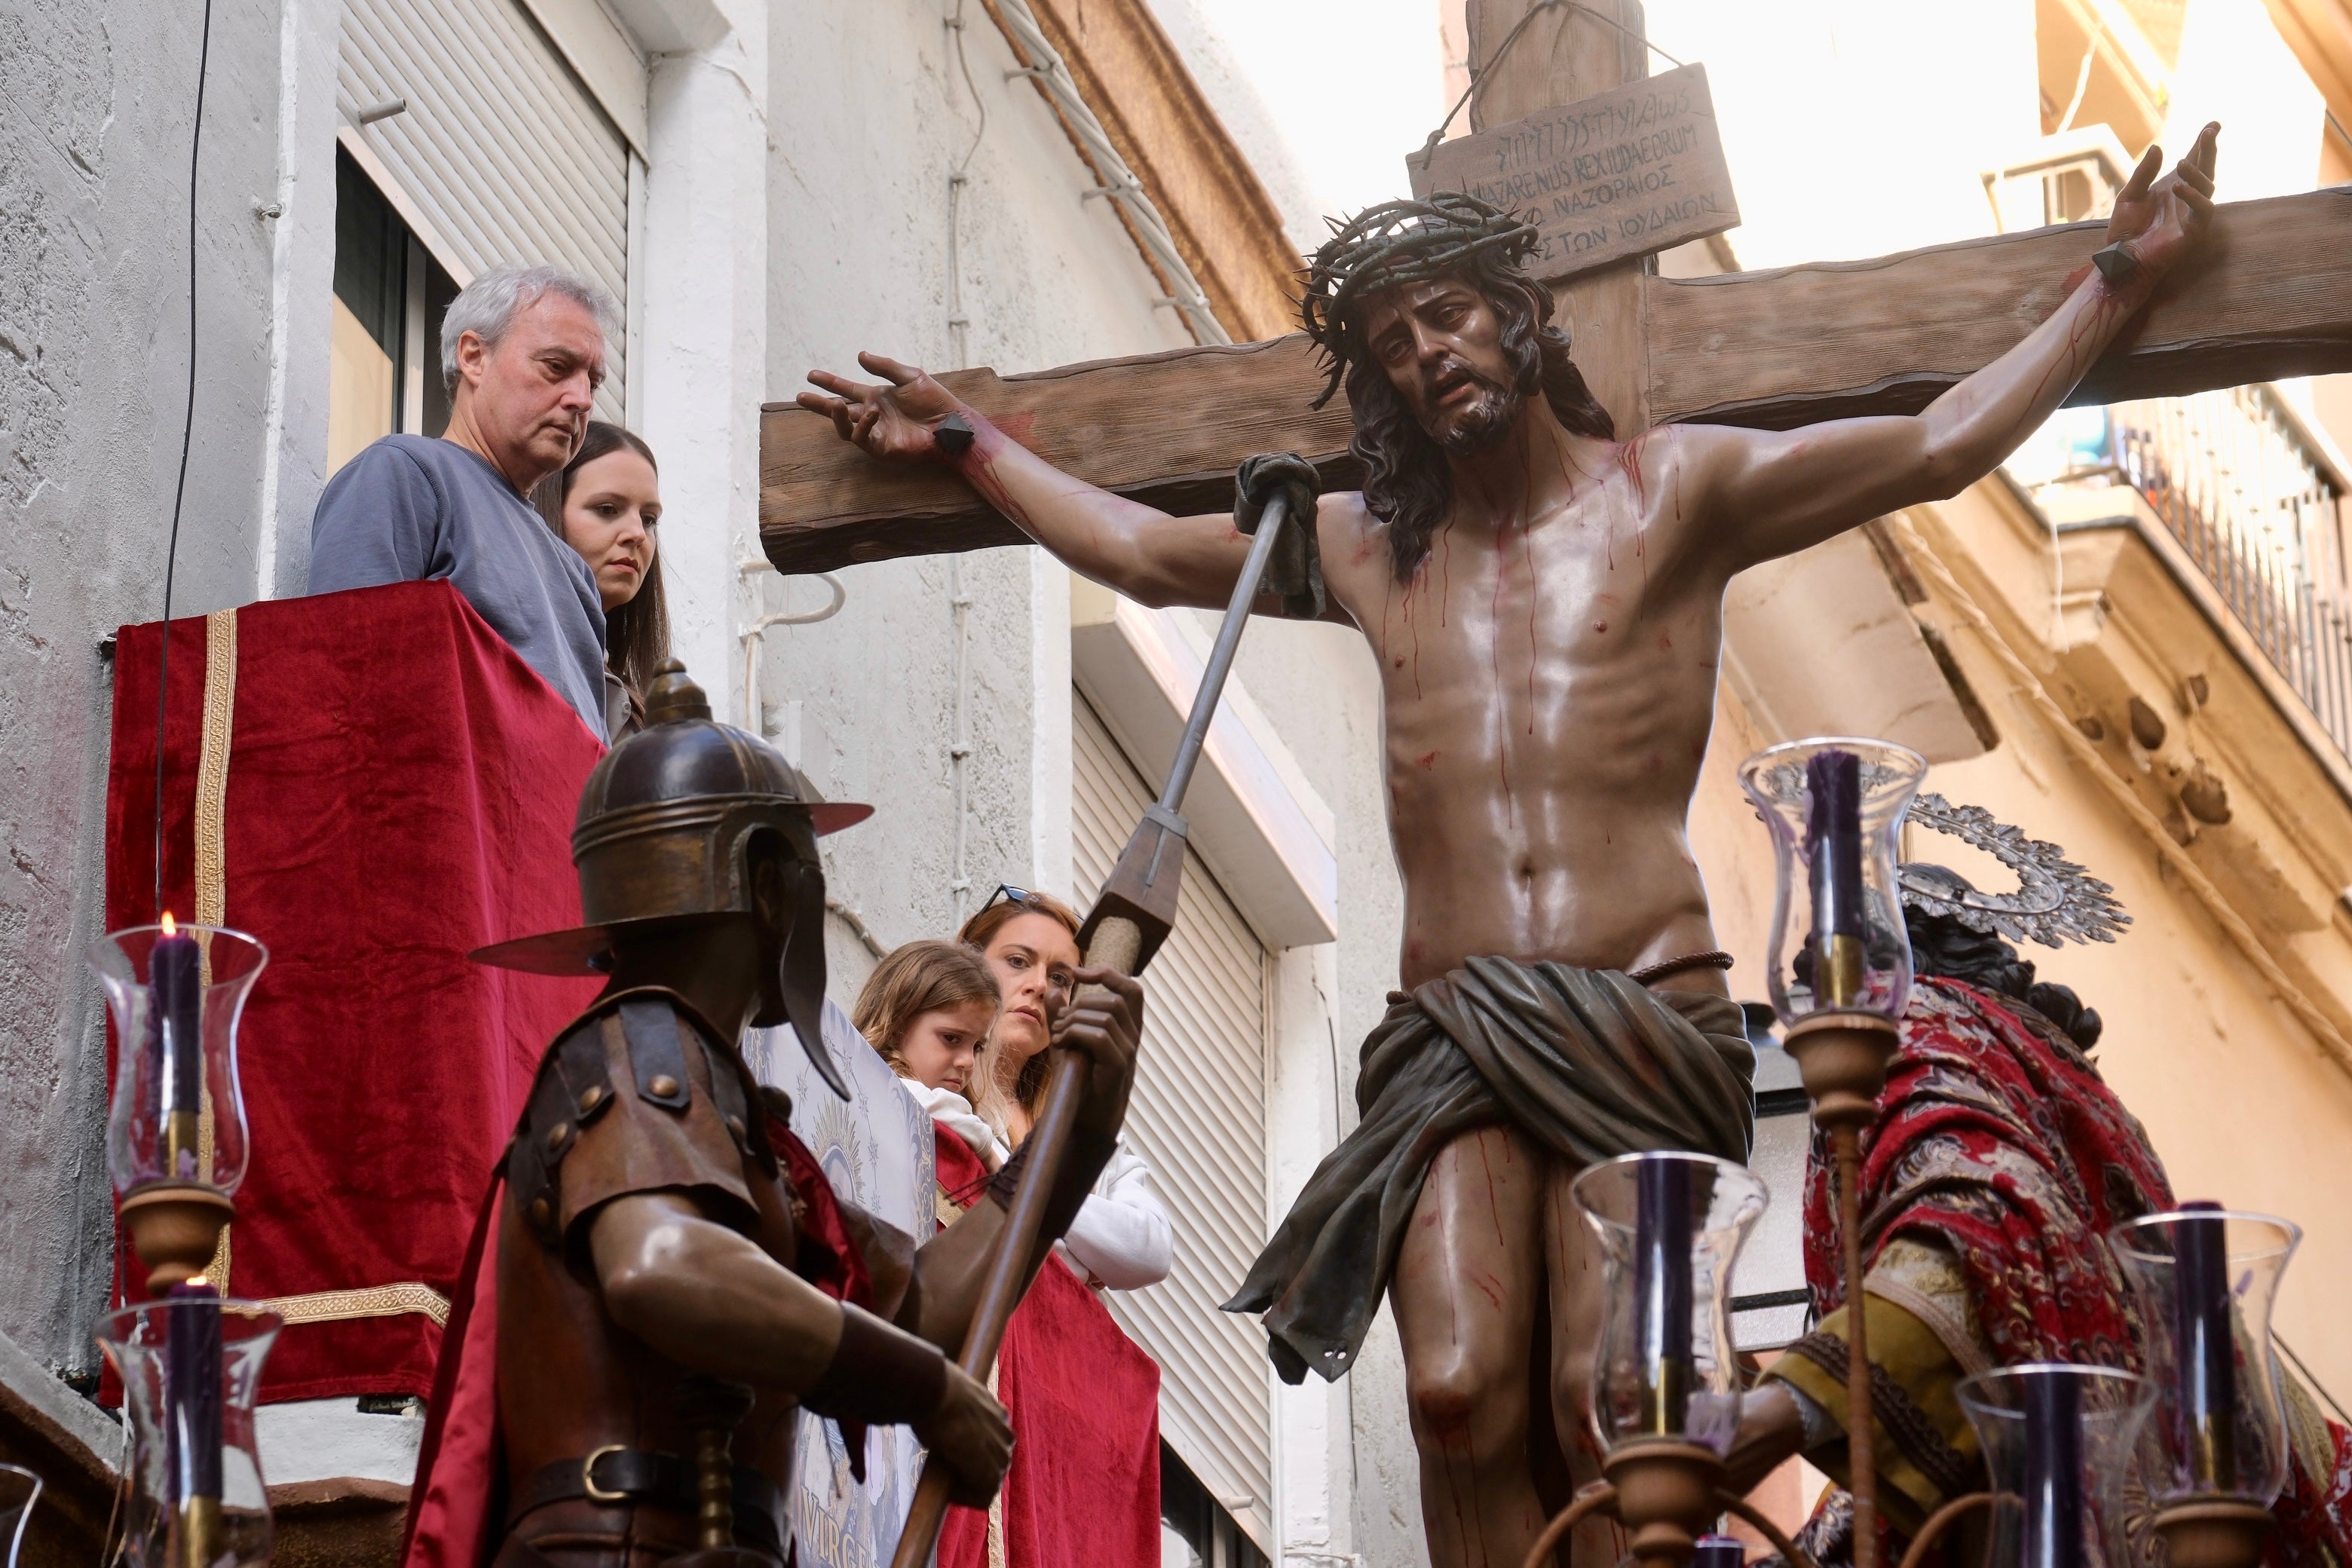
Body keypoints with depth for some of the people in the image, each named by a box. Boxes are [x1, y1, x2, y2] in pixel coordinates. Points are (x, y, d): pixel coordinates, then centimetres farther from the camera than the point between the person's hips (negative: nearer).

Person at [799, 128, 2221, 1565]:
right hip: (1452, 1029, 3)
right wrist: (967, 443, 45)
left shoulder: (1670, 493, 14)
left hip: (1642, 1017, -3)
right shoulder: (1370, 550, 25)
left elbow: (1939, 447, 10)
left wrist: (2121, 280, 8)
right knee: (1459, 1396, -19)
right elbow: (1139, 550, 40)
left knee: (1607, 1413, -18)